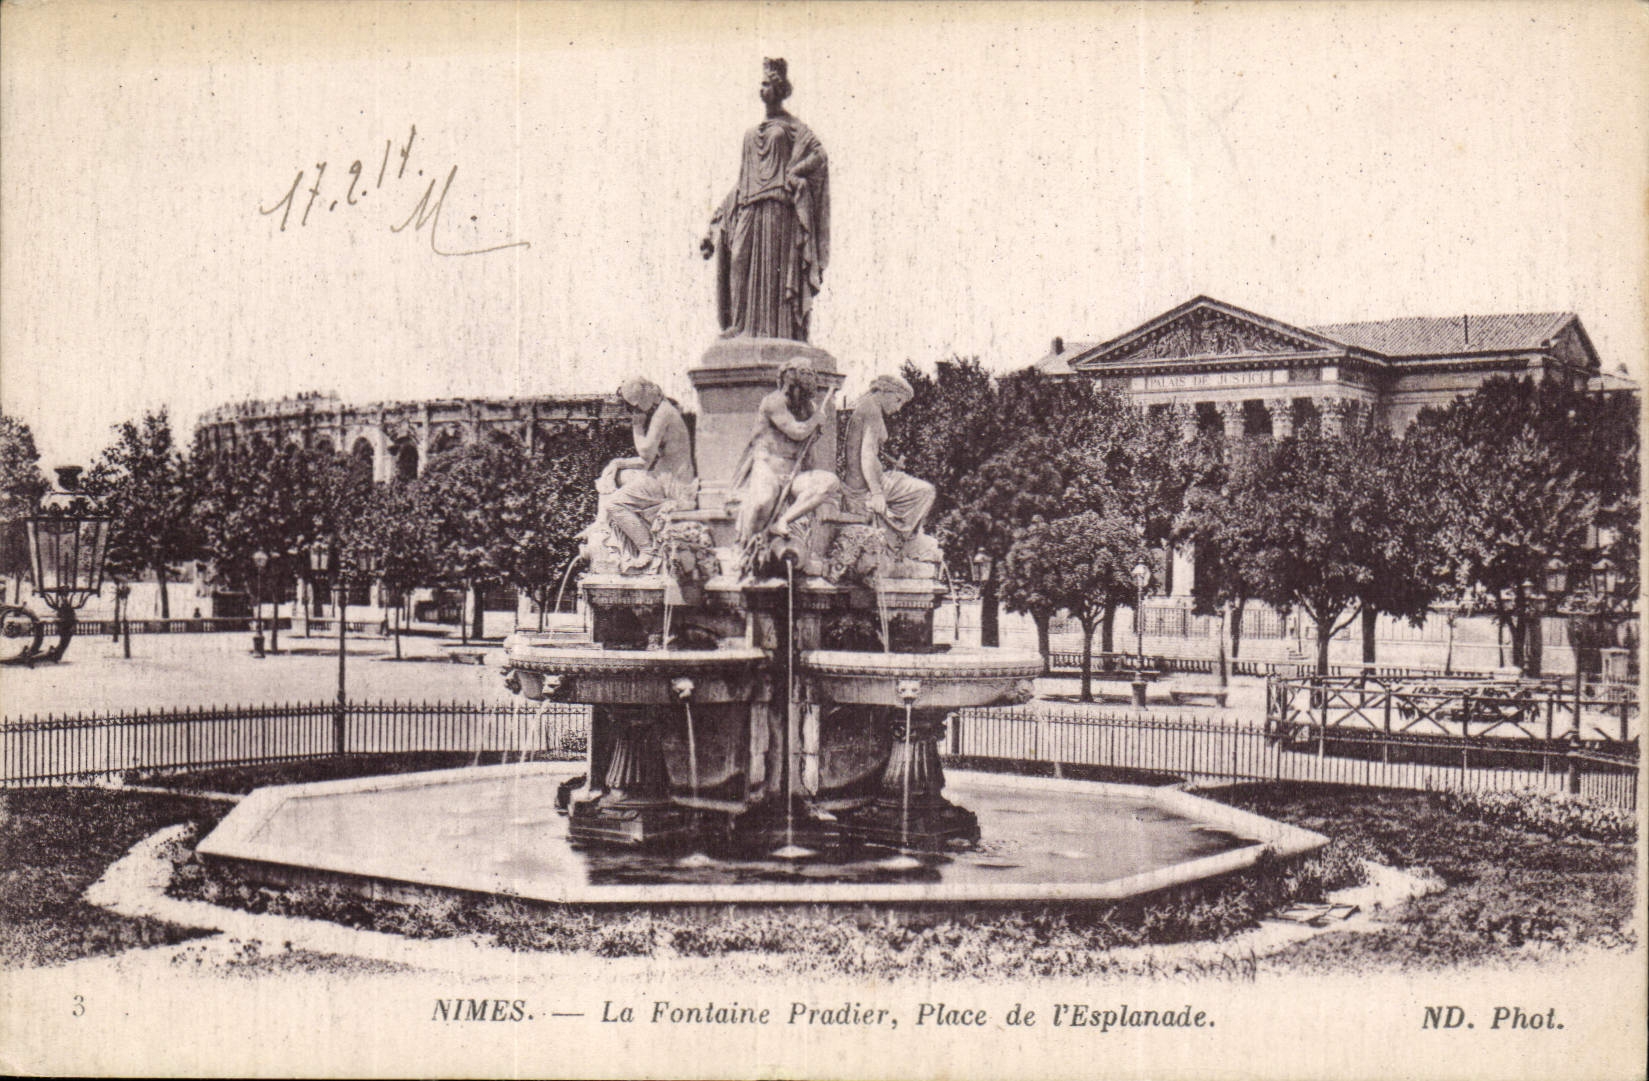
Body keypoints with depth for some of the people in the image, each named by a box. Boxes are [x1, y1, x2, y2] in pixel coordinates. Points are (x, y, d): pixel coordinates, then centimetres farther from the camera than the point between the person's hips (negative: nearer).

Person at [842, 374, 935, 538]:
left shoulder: (860, 410, 16)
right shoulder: (872, 412, -14)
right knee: (925, 491, -7)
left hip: (851, 481, 10)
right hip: (864, 487, -10)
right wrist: (877, 493, -26)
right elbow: (867, 454, -23)